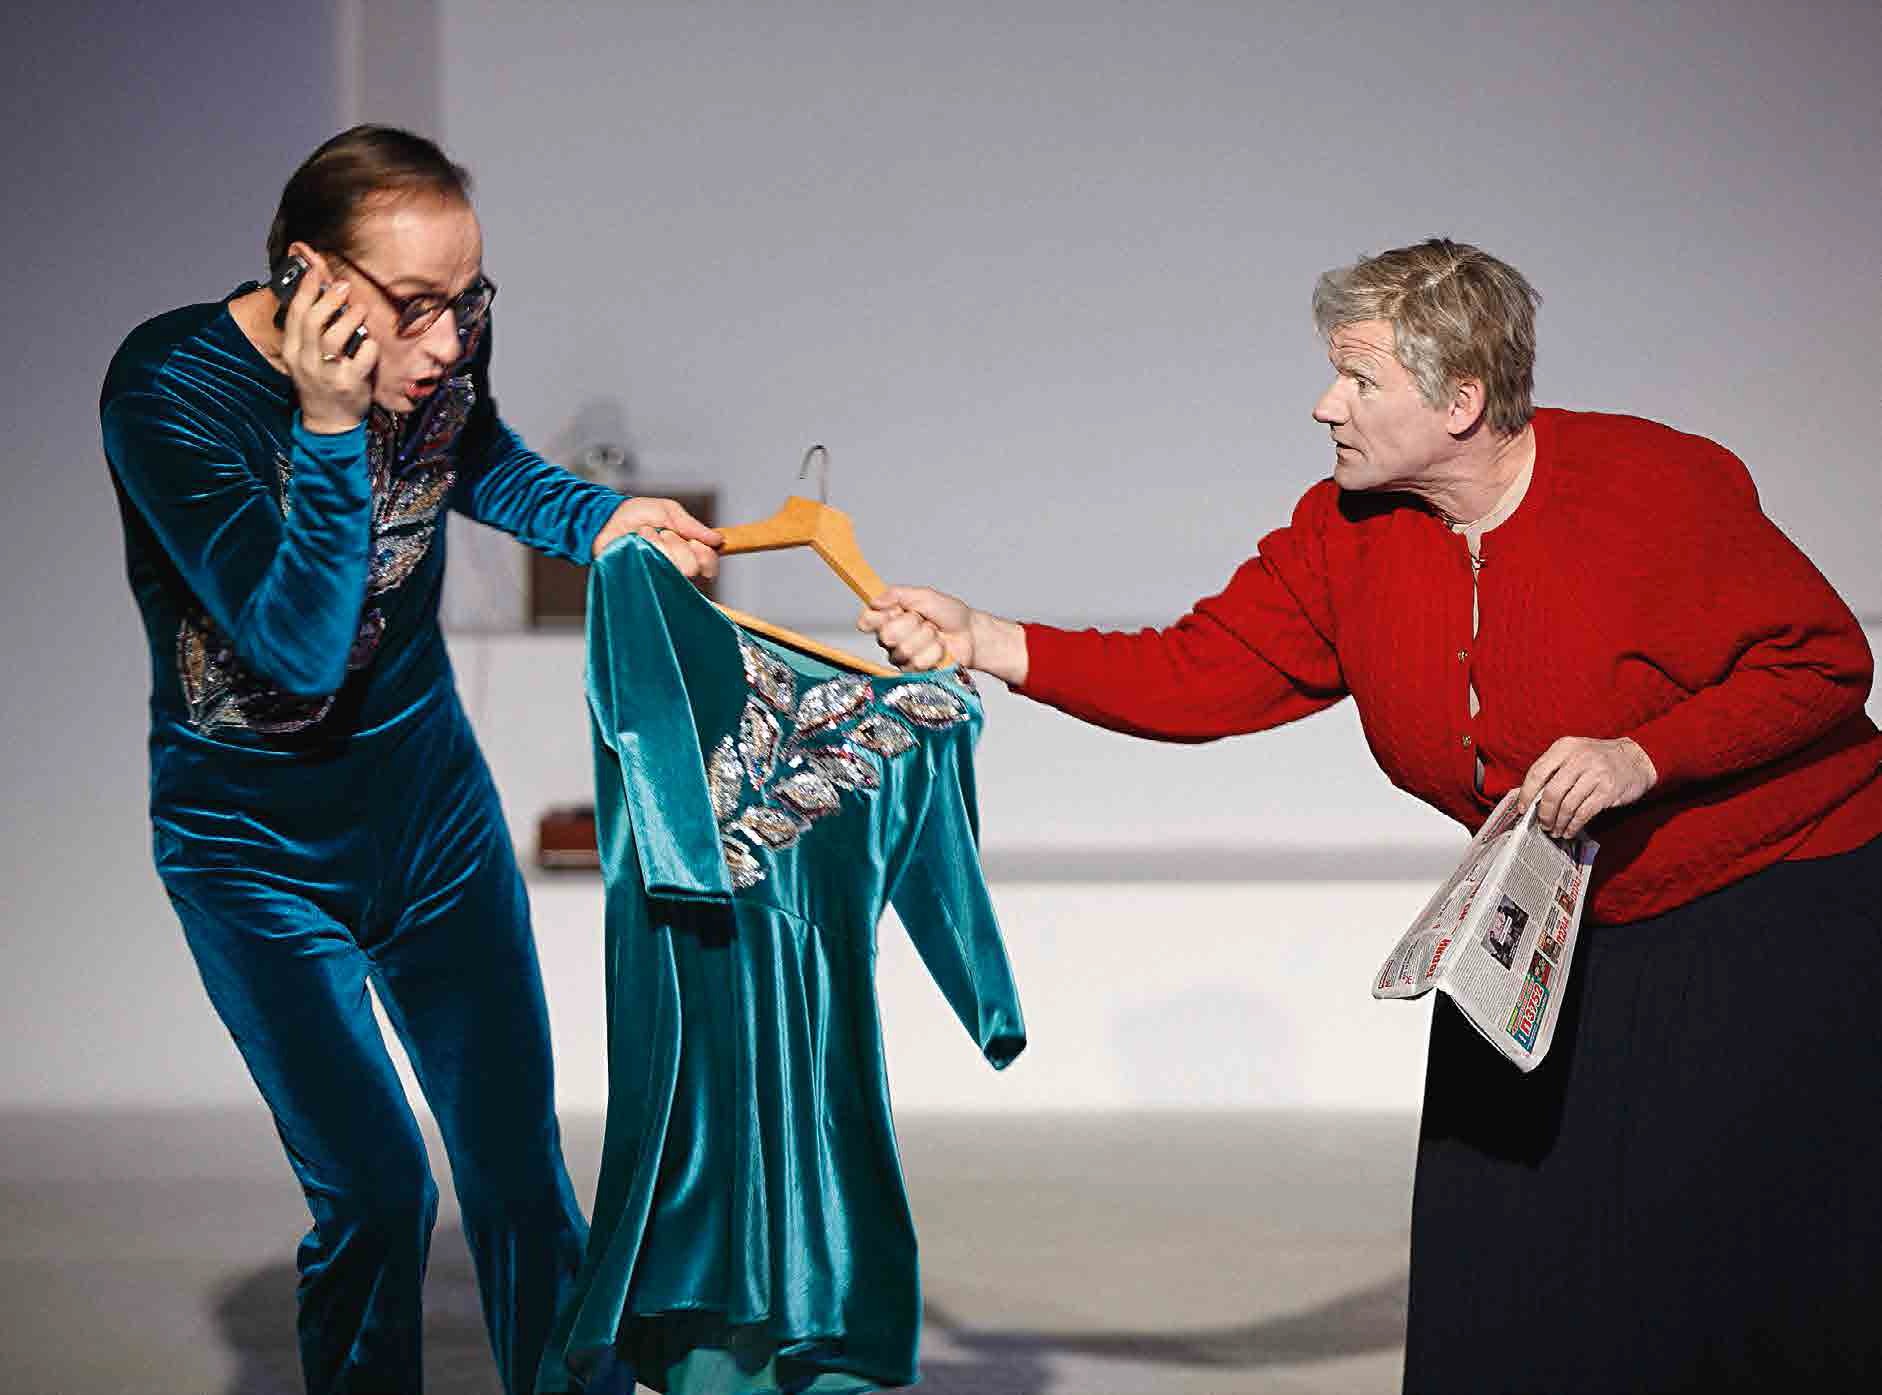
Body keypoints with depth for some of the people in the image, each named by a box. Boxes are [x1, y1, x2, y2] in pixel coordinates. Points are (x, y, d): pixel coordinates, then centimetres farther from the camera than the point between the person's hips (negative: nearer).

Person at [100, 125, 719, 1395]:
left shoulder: (447, 334, -11)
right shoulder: (169, 389, -25)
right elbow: (301, 647, -29)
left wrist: (601, 519, -5)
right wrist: (327, 428, -39)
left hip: (434, 809, 4)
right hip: (258, 847, -4)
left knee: (519, 1168, 5)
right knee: (375, 1195, -10)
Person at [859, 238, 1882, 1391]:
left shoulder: (1657, 487, -18)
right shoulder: (1347, 532, -3)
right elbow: (1201, 673, -5)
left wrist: (1641, 757, -26)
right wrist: (980, 641, -13)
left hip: (1775, 906, -5)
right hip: (1560, 932, 5)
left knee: (1757, 1284, -3)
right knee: (1498, 1294, 3)